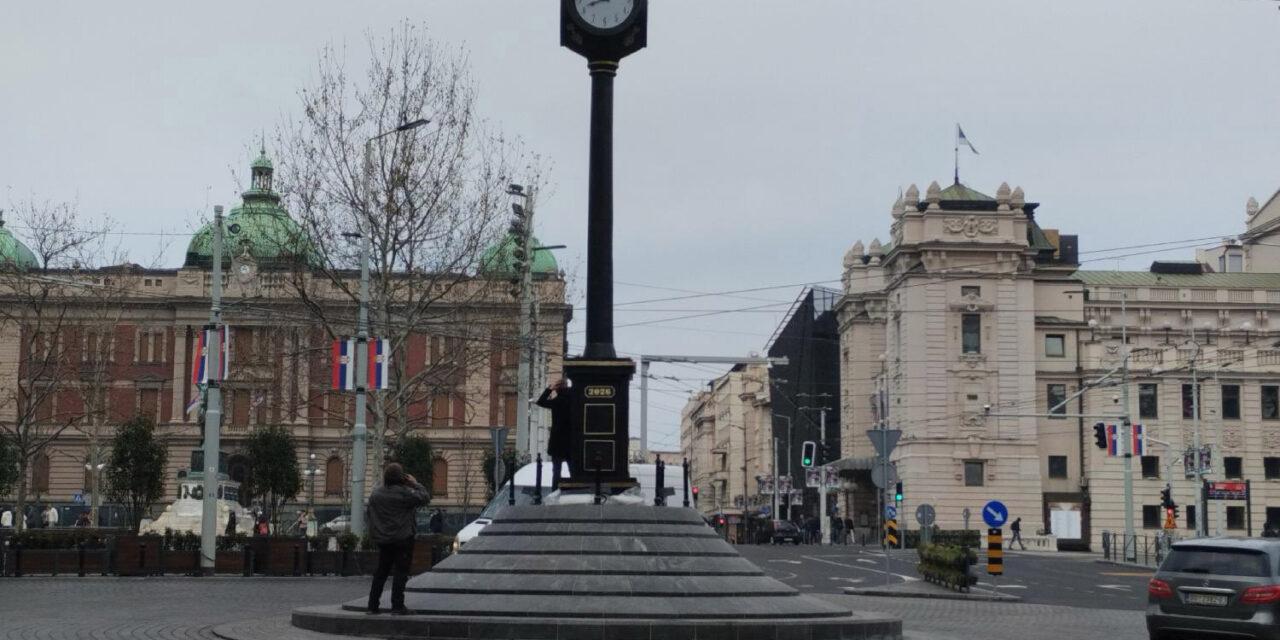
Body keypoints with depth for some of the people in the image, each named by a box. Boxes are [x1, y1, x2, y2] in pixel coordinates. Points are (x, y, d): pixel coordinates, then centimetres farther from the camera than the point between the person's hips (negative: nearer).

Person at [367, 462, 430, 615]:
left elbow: (371, 517, 13)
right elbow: (425, 498, -13)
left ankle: (373, 605, 14)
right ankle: (397, 605, -7)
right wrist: (415, 484, -1)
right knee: (401, 571, -1)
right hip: (402, 539, -6)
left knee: (381, 572, 14)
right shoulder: (404, 493, -15)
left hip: (382, 539, 6)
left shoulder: (375, 494, 6)